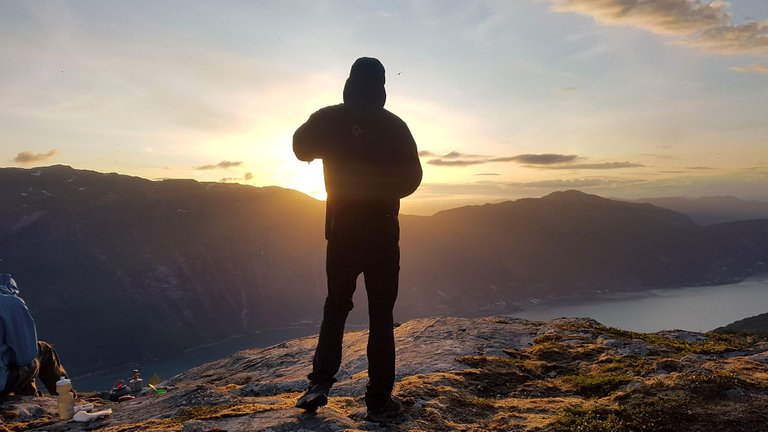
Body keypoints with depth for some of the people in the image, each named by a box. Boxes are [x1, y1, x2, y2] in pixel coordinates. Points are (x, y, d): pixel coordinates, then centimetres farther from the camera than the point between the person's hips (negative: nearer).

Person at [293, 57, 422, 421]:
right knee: (381, 315, 7)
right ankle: (379, 400, 9)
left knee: (336, 307, 17)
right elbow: (412, 178, 2)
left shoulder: (330, 119, -3)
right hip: (384, 233, -1)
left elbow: (301, 148, 15)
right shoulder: (394, 125, -5)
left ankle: (321, 382, 4)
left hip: (343, 231, 1)